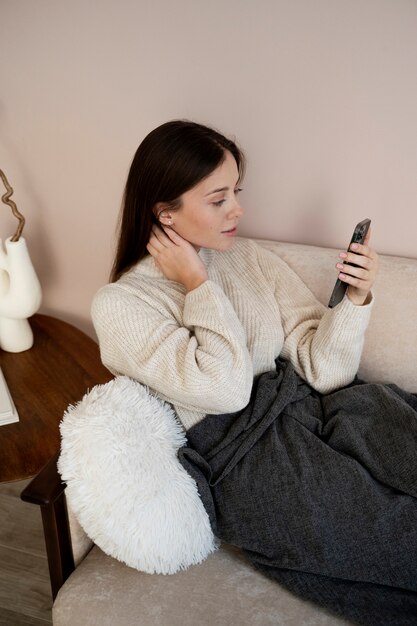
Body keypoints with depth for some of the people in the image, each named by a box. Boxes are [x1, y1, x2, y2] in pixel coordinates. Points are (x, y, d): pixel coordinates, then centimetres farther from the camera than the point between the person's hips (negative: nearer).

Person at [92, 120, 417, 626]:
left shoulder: (252, 258, 8)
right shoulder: (120, 304, -4)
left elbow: (323, 371, 2)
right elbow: (226, 388, -16)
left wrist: (356, 299, -14)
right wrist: (198, 285, -8)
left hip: (313, 407, 5)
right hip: (243, 457, -5)